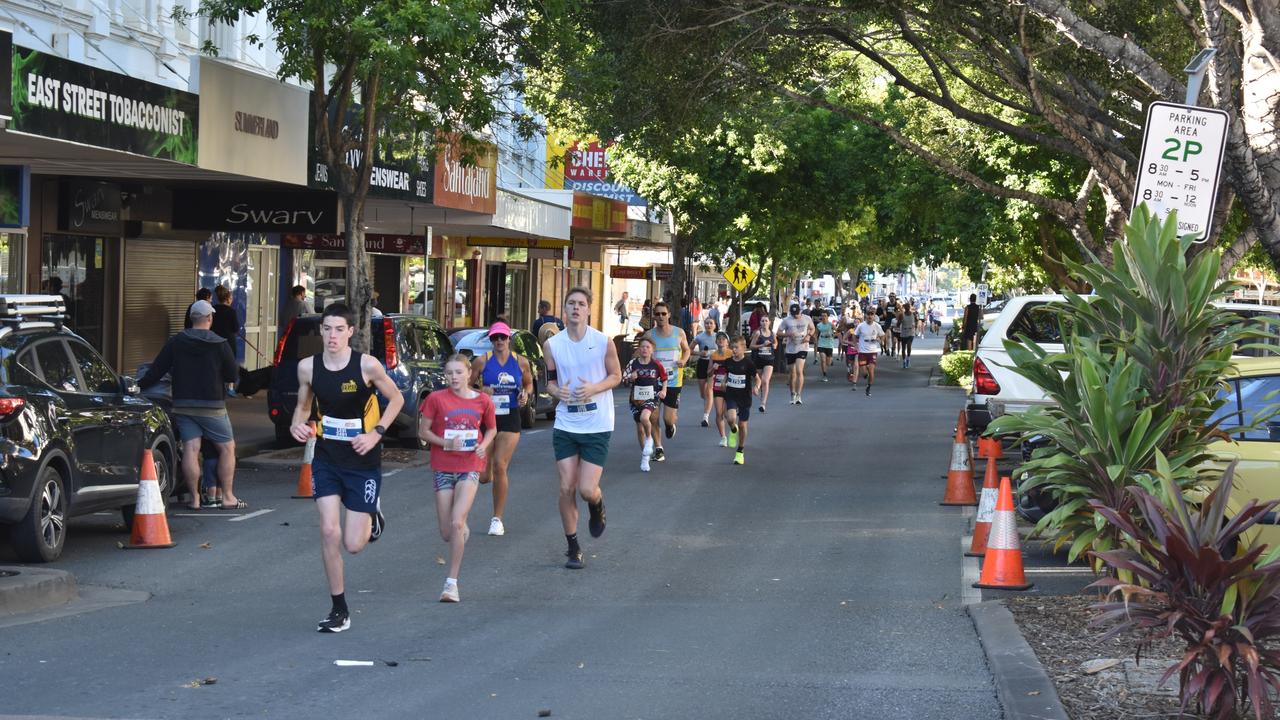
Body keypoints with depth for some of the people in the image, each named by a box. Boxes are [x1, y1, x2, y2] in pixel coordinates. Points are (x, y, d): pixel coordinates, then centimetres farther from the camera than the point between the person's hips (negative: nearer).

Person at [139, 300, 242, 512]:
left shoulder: (176, 342, 2)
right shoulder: (220, 345, -7)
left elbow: (156, 370, 1)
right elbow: (233, 375, -3)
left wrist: (138, 387, 12)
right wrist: (226, 382, 19)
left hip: (183, 405, 3)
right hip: (212, 406, -3)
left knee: (190, 450, 0)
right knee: (227, 447, 7)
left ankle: (194, 498, -2)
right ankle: (227, 496, 6)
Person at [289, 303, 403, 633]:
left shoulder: (367, 365, -15)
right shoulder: (308, 367, -6)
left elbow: (396, 398, -1)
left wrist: (376, 433, -13)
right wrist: (297, 424, -10)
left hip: (363, 461, -2)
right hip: (326, 459, 2)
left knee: (353, 544, -2)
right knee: (329, 532, -9)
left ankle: (372, 516, 35)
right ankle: (339, 610, 6)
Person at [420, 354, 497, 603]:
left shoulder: (483, 400, 0)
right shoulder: (436, 399, -4)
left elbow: (492, 429, 16)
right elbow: (423, 431, 2)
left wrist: (484, 445, -5)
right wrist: (446, 443, -15)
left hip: (470, 467, -1)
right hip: (443, 468, 1)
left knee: (457, 522, -18)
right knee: (446, 533, 2)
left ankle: (451, 582, -11)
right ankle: (463, 531, 42)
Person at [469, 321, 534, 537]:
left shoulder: (521, 362, 3)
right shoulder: (482, 361, -2)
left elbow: (529, 383, 18)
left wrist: (526, 394, -4)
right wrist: (480, 391, -17)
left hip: (510, 419, 0)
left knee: (500, 467, -10)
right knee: (483, 476, 0)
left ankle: (497, 519, 2)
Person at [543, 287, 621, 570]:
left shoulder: (603, 342, -6)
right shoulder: (552, 345, 1)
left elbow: (616, 376, 4)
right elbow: (550, 380, 11)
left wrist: (594, 388, -16)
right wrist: (556, 391, -13)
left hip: (597, 426, -2)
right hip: (565, 426, 2)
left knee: (587, 490, -8)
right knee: (566, 488, 0)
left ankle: (597, 507, 30)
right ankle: (573, 547, 15)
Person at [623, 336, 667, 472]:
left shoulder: (656, 364, -4)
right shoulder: (633, 363, -2)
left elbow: (664, 379, 10)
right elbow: (624, 380, 3)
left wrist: (664, 390, -5)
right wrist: (630, 378, -17)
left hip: (651, 398, -3)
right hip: (636, 399, 3)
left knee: (644, 417, -31)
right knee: (640, 429, 9)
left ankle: (649, 439, 0)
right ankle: (644, 457, 25)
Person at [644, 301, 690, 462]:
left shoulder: (679, 333, 0)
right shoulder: (649, 335, -1)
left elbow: (686, 350, 14)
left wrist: (683, 360, -7)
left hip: (673, 381, -1)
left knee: (668, 418, -6)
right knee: (653, 417, -1)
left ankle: (671, 424, 32)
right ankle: (659, 449, 14)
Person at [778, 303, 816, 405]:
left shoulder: (807, 319, 1)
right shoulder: (786, 320, -2)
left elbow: (812, 329, 16)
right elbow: (778, 332, 1)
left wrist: (809, 336, -5)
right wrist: (788, 334, -17)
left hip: (803, 348, -2)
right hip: (790, 349, 2)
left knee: (799, 371, -17)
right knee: (793, 373, 9)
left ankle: (798, 395, -18)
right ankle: (793, 394, 25)